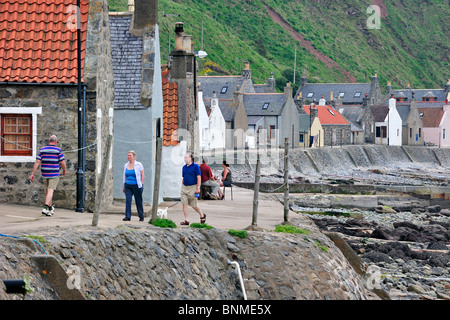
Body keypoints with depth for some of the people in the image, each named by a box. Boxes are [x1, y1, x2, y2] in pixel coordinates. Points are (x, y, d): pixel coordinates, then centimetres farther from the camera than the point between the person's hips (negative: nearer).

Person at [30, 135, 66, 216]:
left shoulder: (42, 150, 2)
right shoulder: (58, 150, -7)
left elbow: (37, 162, -3)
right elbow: (62, 163, -6)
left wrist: (32, 174, -2)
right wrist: (64, 170, 15)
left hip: (45, 174, 4)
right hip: (54, 174, -4)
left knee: (47, 190, 20)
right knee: (50, 191, -7)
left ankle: (50, 207, 31)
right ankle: (45, 208, -22)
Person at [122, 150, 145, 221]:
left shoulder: (138, 165, -3)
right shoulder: (126, 165, 10)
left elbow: (143, 175, -2)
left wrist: (141, 185, -8)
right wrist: (124, 186, 14)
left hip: (136, 186, -4)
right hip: (128, 186, 4)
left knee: (138, 201, 5)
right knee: (128, 200, -8)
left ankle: (141, 216, 18)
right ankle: (127, 216, -7)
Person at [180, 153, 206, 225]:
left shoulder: (195, 166, -7)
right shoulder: (184, 167, 11)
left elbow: (199, 178, -11)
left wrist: (198, 188, -17)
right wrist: (182, 187, 14)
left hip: (192, 187, -6)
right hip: (184, 187, 6)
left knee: (193, 205, 4)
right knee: (184, 204, -5)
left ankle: (202, 215, 28)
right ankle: (186, 220, -3)